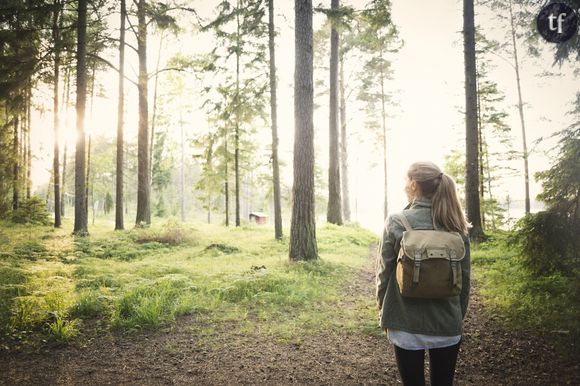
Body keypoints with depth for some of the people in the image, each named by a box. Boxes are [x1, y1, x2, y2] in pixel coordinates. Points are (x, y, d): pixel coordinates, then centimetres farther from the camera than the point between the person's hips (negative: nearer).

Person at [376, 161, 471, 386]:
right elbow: (465, 277, 3)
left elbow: (384, 273, -7)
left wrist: (383, 309, 7)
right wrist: (459, 316, 15)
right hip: (448, 325, 3)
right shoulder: (456, 226, -3)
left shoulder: (396, 223, -11)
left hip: (407, 325, -2)